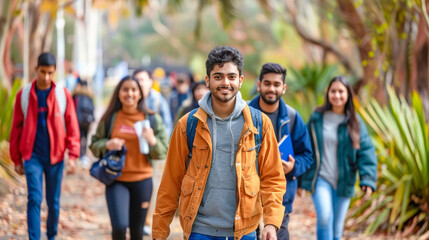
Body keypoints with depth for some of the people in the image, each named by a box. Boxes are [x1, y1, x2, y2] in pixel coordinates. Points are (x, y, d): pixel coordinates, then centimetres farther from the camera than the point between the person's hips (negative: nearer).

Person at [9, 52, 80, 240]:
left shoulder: (63, 95, -1)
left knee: (53, 202, 9)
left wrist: (72, 155, -7)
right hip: (32, 156, -1)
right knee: (34, 199, -10)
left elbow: (72, 126, 0)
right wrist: (17, 159, 6)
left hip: (55, 156, 1)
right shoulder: (23, 95, -1)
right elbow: (16, 128, 5)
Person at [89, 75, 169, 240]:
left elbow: (164, 152, 3)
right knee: (119, 226, -18)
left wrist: (152, 141, -17)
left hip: (142, 181, 1)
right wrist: (107, 145, -11)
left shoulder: (152, 119, 2)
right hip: (116, 181, -1)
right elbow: (94, 145, 10)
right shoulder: (110, 118, 2)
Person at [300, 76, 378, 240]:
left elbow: (366, 151, -6)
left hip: (344, 182, 1)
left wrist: (368, 179, -19)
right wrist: (299, 177, 10)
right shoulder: (317, 118, 0)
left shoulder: (355, 122, 0)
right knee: (324, 217, -24)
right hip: (320, 178, -1)